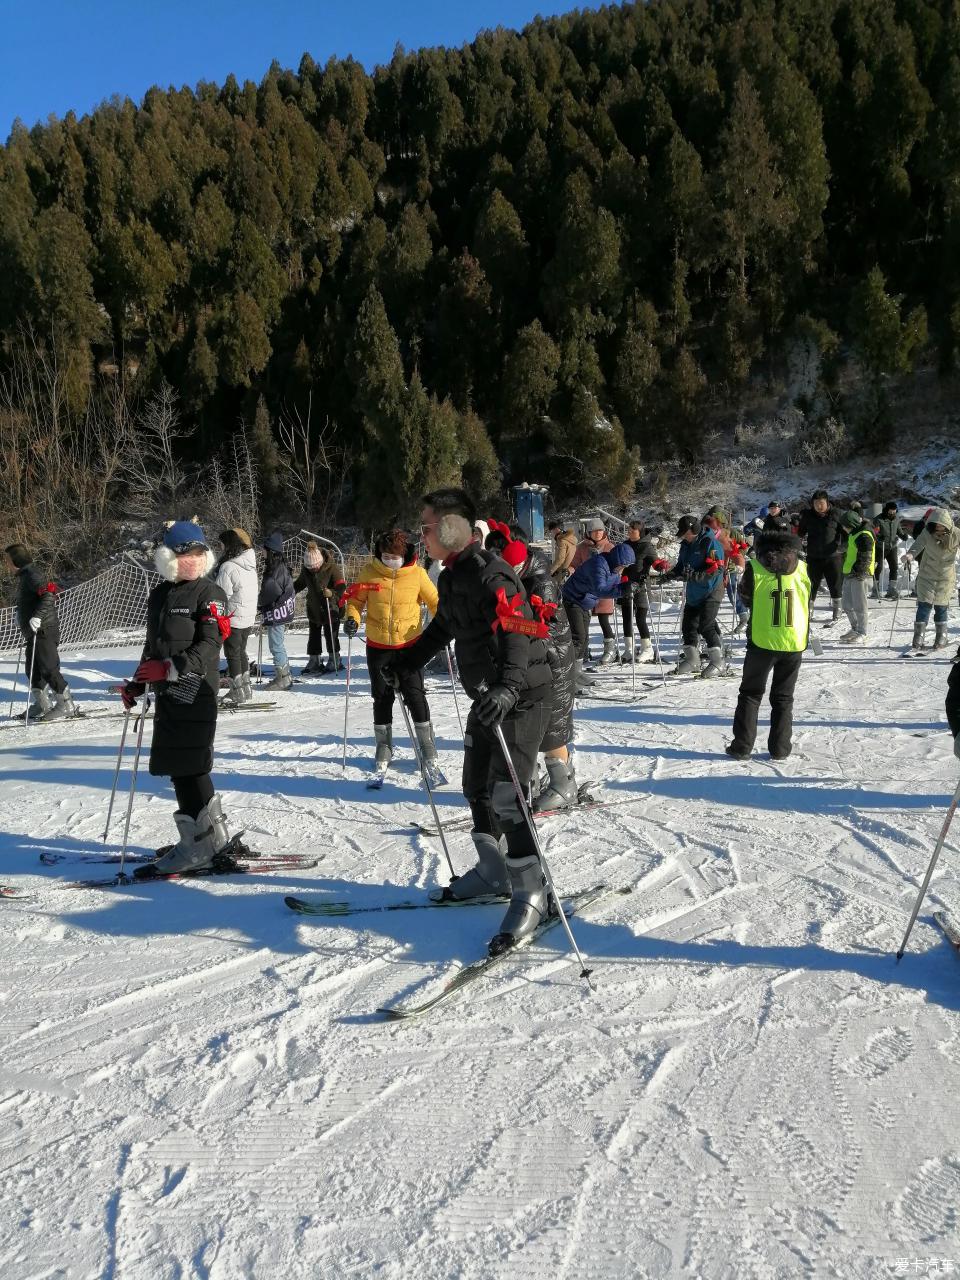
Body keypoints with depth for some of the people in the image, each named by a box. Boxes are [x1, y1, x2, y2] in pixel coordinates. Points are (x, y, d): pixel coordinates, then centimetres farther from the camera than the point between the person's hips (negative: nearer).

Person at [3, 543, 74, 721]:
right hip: (33, 633, 10)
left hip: (44, 631, -10)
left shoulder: (32, 574, -13)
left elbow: (49, 595, -25)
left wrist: (38, 617, -32)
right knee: (32, 670, 12)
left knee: (48, 669, -10)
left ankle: (66, 706, -5)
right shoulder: (25, 576, 19)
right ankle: (43, 704, 21)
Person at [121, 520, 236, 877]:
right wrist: (138, 683, 19)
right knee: (190, 767, 13)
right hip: (168, 693, 8)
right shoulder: (159, 594, 17)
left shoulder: (209, 594, -6)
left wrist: (170, 668, -27)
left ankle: (197, 847, 0)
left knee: (186, 767, -8)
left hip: (195, 693, -8)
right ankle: (216, 837, 24)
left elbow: (210, 646, -17)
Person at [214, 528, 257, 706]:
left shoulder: (228, 567, -20)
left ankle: (238, 693, 5)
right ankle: (245, 688, 27)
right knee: (241, 652, 19)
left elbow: (222, 596, -18)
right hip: (249, 617, 8)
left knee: (232, 654, 2)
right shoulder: (250, 564, 5)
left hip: (233, 618, -8)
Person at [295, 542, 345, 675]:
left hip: (331, 608, -5)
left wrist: (332, 593, -38)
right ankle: (314, 662, 22)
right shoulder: (305, 569, -4)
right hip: (313, 608, 5)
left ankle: (334, 660, 18)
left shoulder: (331, 567, -19)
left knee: (331, 634, 3)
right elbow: (300, 583, 14)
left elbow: (341, 586, -19)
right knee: (314, 635, 11)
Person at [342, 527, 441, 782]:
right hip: (377, 646, 2)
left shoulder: (417, 573, -7)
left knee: (415, 696, -6)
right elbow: (355, 600, 4)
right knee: (382, 698, 12)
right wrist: (352, 618, -15)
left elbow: (434, 601, 4)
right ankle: (384, 748, 29)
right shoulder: (370, 571, -5)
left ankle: (429, 754, 2)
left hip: (409, 645, -2)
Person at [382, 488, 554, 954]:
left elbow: (518, 634, -34)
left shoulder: (489, 574, -22)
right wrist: (405, 662, 28)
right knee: (477, 787, 17)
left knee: (505, 795, -13)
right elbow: (442, 628, 26)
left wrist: (508, 688, -49)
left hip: (520, 698, -10)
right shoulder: (452, 576, 9)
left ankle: (532, 894, -2)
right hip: (486, 696, 10)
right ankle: (494, 871, 33)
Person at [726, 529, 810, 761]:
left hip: (762, 641, -2)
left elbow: (745, 597, 4)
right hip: (794, 643, 2)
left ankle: (742, 745, 6)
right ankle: (780, 748, 12)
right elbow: (809, 605, 11)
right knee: (783, 697, 12)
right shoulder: (802, 569, 3)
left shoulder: (754, 568, -6)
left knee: (751, 693, 10)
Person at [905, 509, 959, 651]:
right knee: (924, 605, -4)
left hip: (946, 577, 0)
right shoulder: (927, 532, -15)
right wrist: (910, 555, -45)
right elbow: (918, 545, -24)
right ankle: (918, 638, 2)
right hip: (927, 575, 0)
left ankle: (941, 637, 24)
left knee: (941, 607, 8)